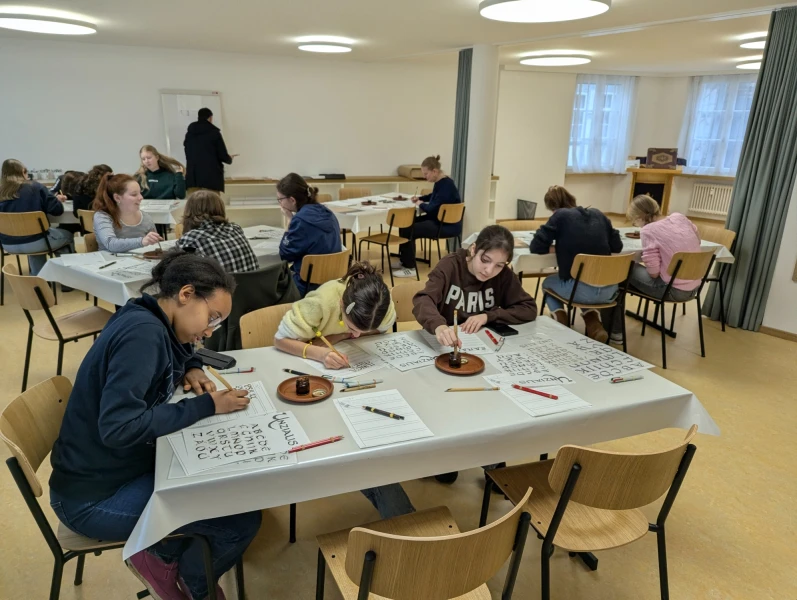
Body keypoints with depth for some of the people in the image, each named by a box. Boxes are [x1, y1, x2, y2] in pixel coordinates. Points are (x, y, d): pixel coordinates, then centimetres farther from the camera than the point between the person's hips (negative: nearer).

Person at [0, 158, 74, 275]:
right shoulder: (35, 187, -9)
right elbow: (57, 209, -8)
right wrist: (58, 200, 14)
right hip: (33, 242, -5)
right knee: (67, 236, 23)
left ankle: (37, 277, 43)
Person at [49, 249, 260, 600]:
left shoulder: (148, 322, 2)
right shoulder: (142, 332, -26)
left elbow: (176, 354, 24)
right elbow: (118, 427, -33)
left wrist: (191, 371, 1)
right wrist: (206, 405, -26)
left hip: (123, 468, 10)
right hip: (95, 496, -10)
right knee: (242, 520, -14)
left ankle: (165, 553, 22)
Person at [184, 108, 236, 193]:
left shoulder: (189, 134, 12)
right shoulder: (214, 133, -1)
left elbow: (188, 155, 19)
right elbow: (223, 155, -3)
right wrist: (230, 158, 20)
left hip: (193, 176, 4)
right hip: (212, 176, -4)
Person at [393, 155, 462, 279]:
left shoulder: (446, 185, -23)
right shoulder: (440, 182, 7)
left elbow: (430, 209, -26)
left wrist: (420, 204, -5)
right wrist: (419, 198, 12)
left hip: (449, 225, -10)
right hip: (439, 220, 10)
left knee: (409, 230, -17)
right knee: (405, 224, 8)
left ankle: (410, 268, -7)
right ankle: (404, 260, 17)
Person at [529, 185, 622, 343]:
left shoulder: (560, 216, 0)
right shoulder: (598, 214, 13)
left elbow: (536, 247, -5)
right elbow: (617, 246, 16)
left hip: (579, 290, -4)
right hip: (608, 290, 4)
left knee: (548, 283, 31)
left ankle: (560, 321, 12)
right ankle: (593, 320, 17)